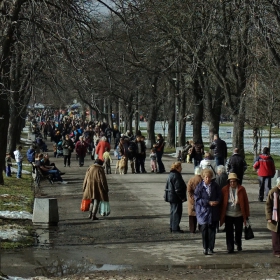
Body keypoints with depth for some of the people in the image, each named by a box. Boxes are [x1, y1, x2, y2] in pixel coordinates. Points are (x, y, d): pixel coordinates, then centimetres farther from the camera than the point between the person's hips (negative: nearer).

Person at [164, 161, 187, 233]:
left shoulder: (171, 175, 12)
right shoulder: (176, 176, -20)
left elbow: (167, 186, 20)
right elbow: (178, 188, -22)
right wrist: (182, 197, -15)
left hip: (171, 196, 10)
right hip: (176, 197, -10)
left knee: (173, 212, 16)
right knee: (177, 212, -4)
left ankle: (172, 228, 23)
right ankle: (175, 228, -2)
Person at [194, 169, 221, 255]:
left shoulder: (215, 186, 2)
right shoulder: (199, 187, -4)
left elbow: (219, 196, 7)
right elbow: (197, 199, -9)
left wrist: (217, 202, -15)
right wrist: (208, 202, -17)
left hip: (213, 212, 1)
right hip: (203, 211, -1)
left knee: (212, 230, 2)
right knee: (204, 229, 0)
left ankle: (210, 248, 10)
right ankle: (205, 247, 14)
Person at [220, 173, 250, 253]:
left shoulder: (241, 189, -3)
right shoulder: (224, 190, -3)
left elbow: (246, 202, 1)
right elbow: (222, 202, 2)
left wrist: (246, 215, 1)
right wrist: (221, 215, 1)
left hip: (239, 214, 1)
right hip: (228, 215, -1)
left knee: (238, 231, 14)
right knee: (229, 232, -2)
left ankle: (238, 244, 40)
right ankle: (230, 248, 6)